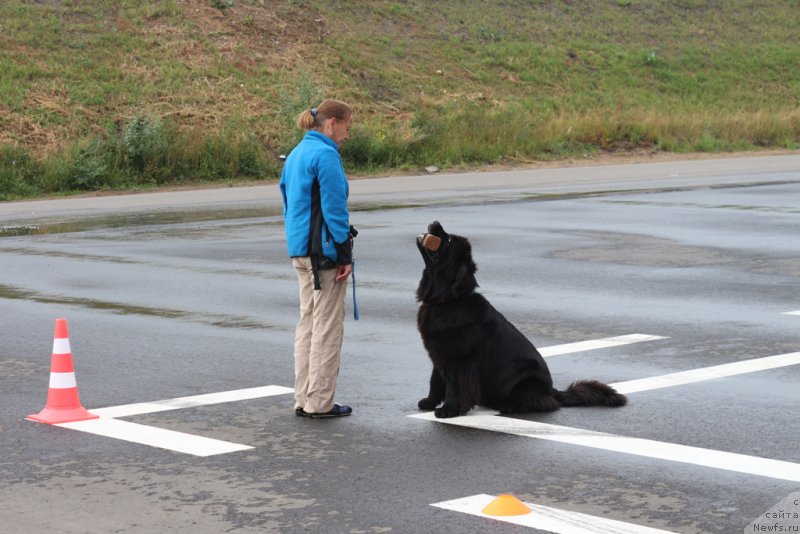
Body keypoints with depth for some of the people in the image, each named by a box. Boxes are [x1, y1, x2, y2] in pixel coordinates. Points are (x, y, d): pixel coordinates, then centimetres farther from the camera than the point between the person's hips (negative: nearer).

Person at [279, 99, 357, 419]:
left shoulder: (296, 154, 15)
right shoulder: (325, 155, -14)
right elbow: (334, 209, -17)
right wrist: (345, 253, -14)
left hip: (300, 250, 9)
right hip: (324, 249, -9)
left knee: (307, 323, 14)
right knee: (328, 327, -2)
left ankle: (304, 399, 16)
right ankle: (319, 402, 2)